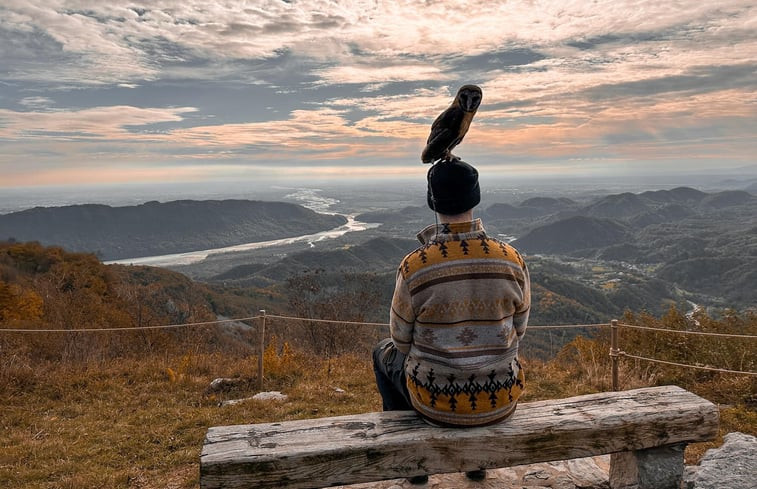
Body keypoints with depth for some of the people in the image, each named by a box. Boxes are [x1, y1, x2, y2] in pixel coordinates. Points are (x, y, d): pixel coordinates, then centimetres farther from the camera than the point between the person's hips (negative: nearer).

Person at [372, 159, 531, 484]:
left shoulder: (414, 266, -20)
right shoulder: (512, 260, -12)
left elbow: (402, 340, -6)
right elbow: (517, 331, 3)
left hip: (437, 402, -2)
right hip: (500, 402, 3)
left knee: (384, 353, 28)